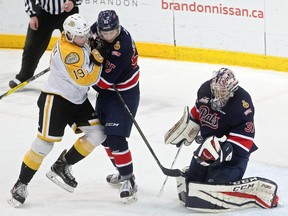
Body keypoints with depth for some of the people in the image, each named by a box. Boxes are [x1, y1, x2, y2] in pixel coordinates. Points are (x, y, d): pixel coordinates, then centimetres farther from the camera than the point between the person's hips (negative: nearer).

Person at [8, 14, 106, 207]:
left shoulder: (79, 43, 2)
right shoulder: (68, 52, -26)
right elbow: (85, 80, -27)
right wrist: (97, 62, -19)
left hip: (78, 99, 9)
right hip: (56, 99, -9)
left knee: (97, 134, 0)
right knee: (45, 142, -11)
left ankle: (62, 166, 13)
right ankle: (21, 185, 0)